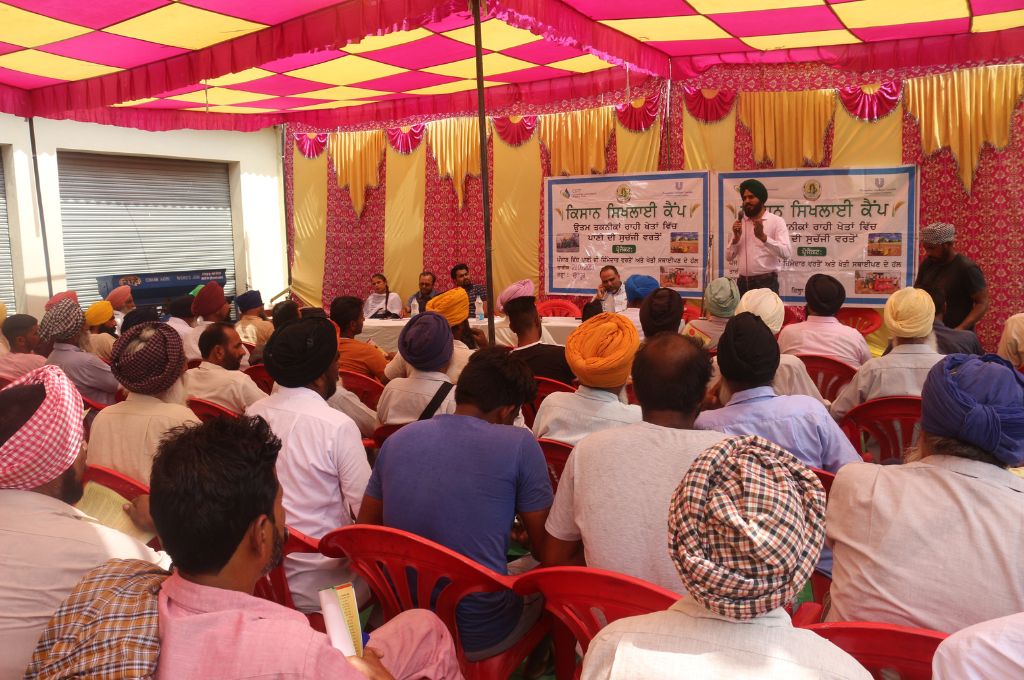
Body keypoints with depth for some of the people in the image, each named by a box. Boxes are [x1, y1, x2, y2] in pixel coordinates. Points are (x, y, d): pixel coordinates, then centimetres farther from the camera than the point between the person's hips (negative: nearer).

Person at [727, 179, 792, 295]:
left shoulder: (776, 221, -3)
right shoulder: (740, 222, 13)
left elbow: (786, 253, -16)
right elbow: (729, 257, 11)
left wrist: (763, 236, -25)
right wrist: (736, 238, -7)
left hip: (766, 282, -5)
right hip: (742, 282, 5)